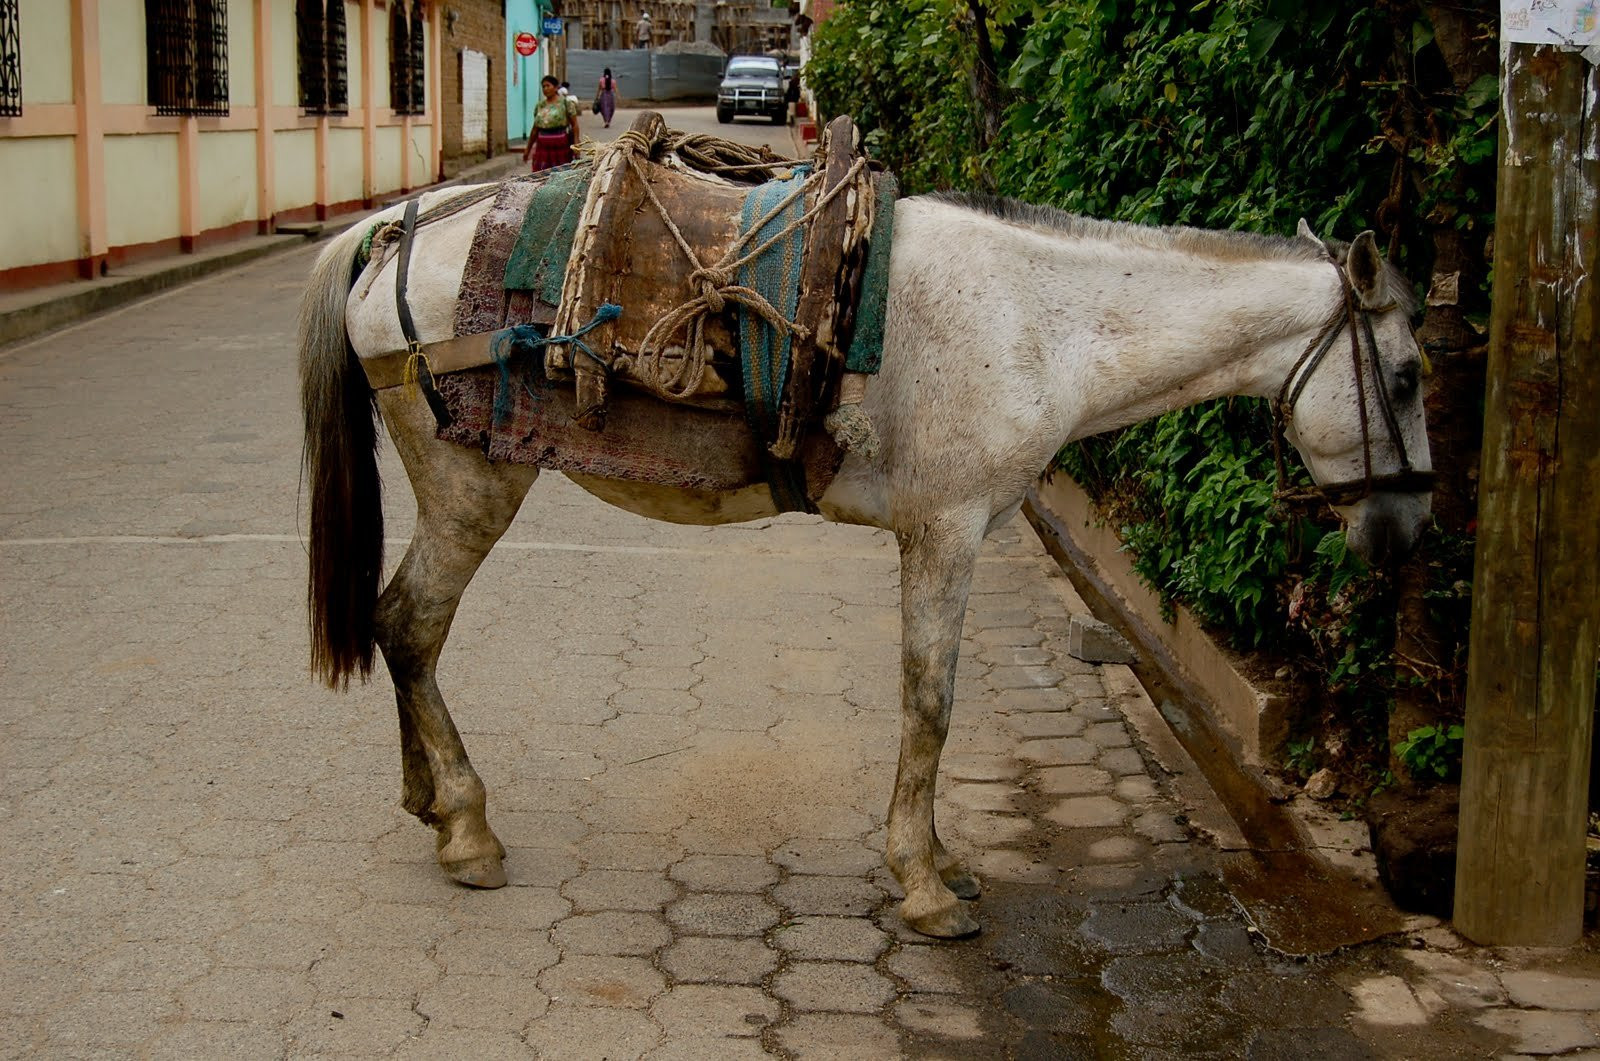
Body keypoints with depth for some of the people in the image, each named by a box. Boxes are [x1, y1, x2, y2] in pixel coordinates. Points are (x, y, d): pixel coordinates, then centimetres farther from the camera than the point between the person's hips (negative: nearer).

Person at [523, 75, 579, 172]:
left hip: (561, 146, -4)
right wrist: (528, 149, 18)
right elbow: (535, 129, 18)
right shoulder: (540, 105, 12)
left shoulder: (565, 103, -2)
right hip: (543, 147, 4)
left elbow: (574, 125, -3)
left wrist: (576, 145, -12)